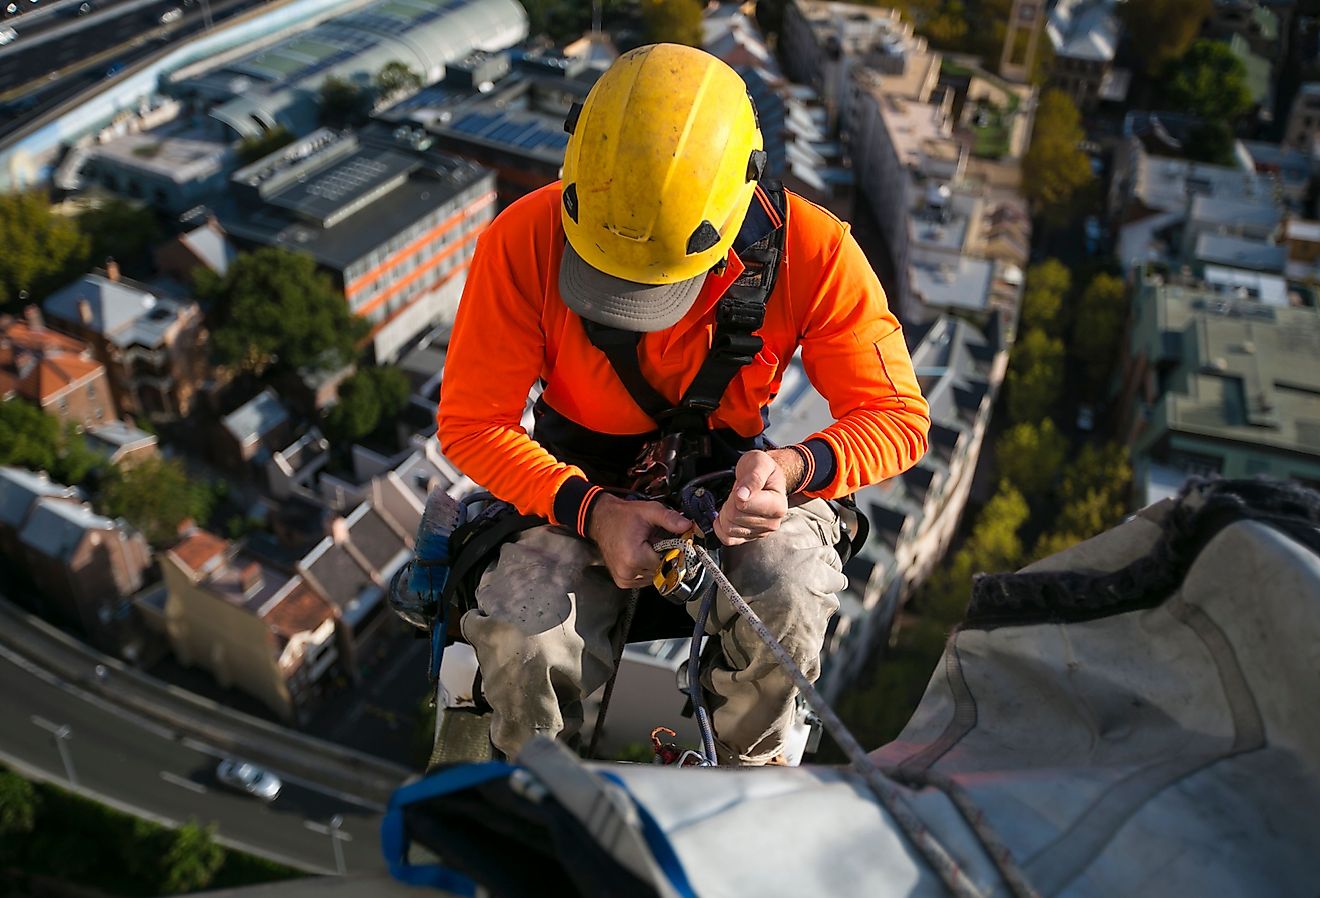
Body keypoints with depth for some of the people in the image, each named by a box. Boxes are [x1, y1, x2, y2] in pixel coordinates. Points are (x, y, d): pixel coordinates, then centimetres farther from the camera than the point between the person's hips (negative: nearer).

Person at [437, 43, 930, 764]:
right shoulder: (527, 240, -21)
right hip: (579, 488, 0)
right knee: (523, 648, -28)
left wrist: (794, 469, -33)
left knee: (788, 602, -31)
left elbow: (896, 414, -12)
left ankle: (746, 764, 3)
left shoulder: (809, 250, -20)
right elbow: (471, 422, -14)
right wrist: (592, 511, -29)